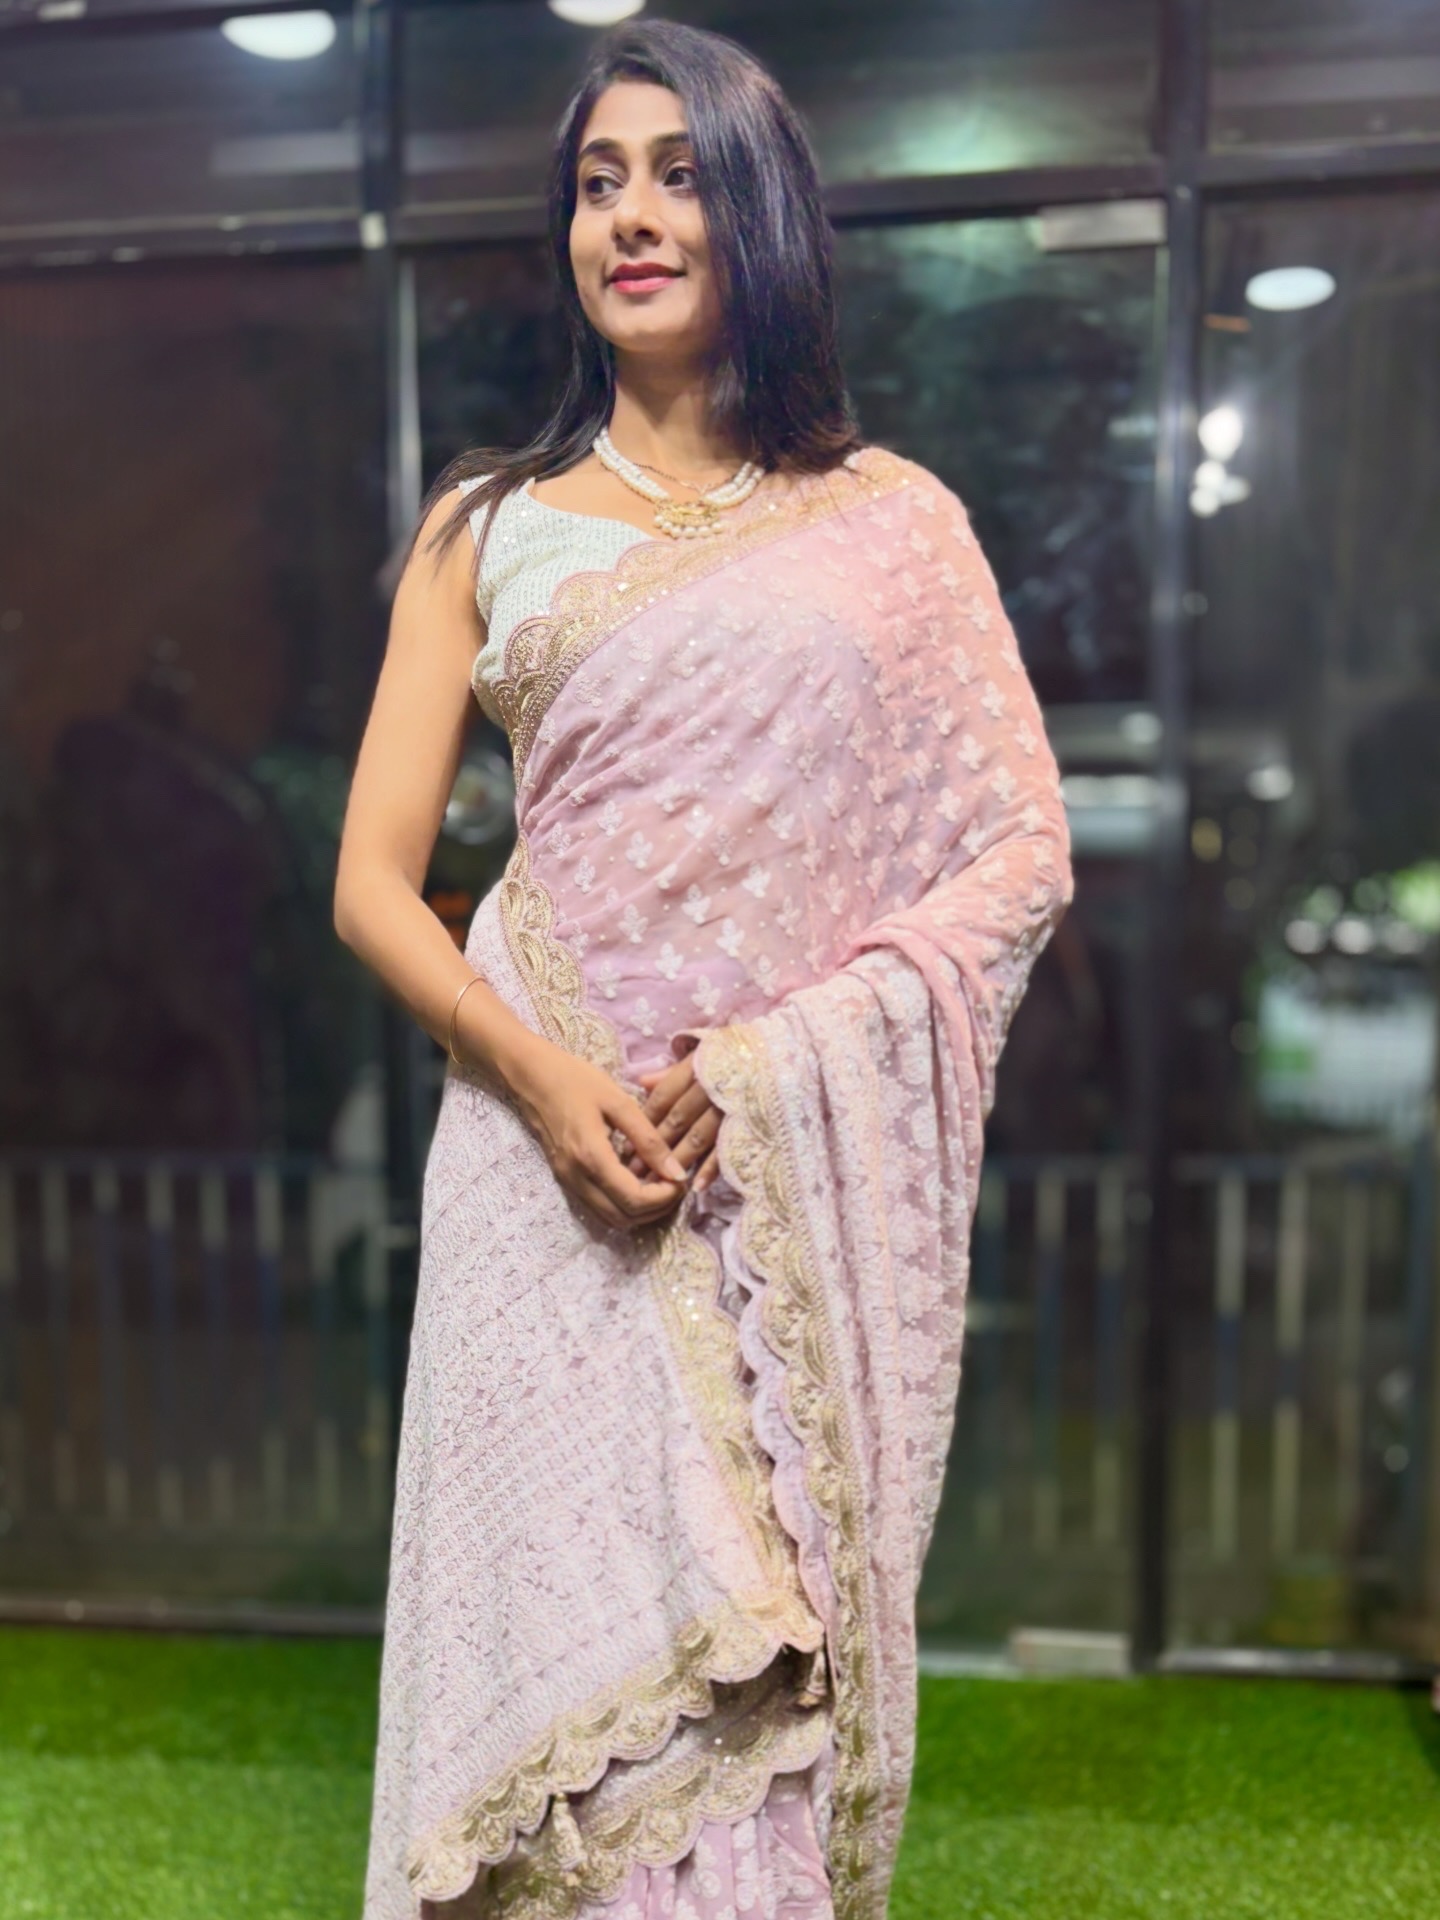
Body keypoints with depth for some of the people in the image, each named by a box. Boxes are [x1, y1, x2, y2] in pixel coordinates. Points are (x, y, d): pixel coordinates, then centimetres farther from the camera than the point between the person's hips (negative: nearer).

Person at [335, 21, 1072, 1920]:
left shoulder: (894, 520, 8)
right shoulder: (489, 526, 10)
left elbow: (1022, 854, 3)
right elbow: (373, 877, 5)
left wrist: (780, 1054, -12)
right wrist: (539, 1076, -13)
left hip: (812, 1177, 0)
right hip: (556, 1155, 1)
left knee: (775, 1666, 7)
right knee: (563, 1645, 3)